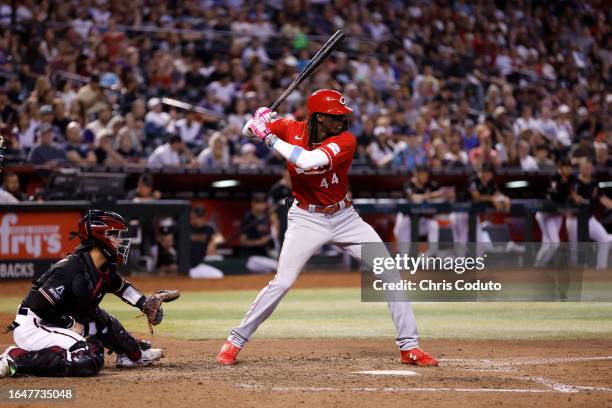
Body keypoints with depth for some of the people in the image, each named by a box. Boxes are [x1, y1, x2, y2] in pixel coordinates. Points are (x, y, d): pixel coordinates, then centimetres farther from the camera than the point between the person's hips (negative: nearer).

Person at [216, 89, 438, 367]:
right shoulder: (292, 130, -10)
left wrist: (269, 137, -29)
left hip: (345, 217, 1)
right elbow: (248, 131, 3)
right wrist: (258, 122, -21)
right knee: (282, 283, -9)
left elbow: (308, 160, -34)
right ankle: (235, 341, 6)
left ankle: (409, 346, 3)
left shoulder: (345, 140, -18)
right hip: (306, 218, -1)